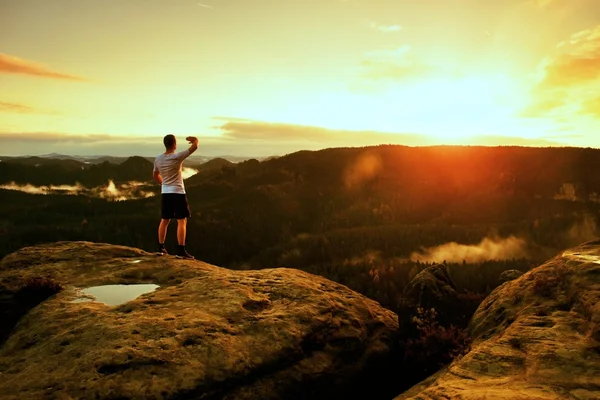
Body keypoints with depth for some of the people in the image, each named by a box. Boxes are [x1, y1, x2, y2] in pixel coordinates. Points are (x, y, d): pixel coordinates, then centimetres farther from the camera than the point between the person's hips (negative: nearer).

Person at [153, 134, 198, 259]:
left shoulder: (158, 159, 3)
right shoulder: (177, 157, -16)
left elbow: (155, 175, 18)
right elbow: (195, 146, -14)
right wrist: (194, 139, 8)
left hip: (165, 193, 7)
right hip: (178, 192, -6)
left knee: (164, 220, 15)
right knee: (182, 221, -3)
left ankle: (161, 248, 22)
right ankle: (181, 251, -6)